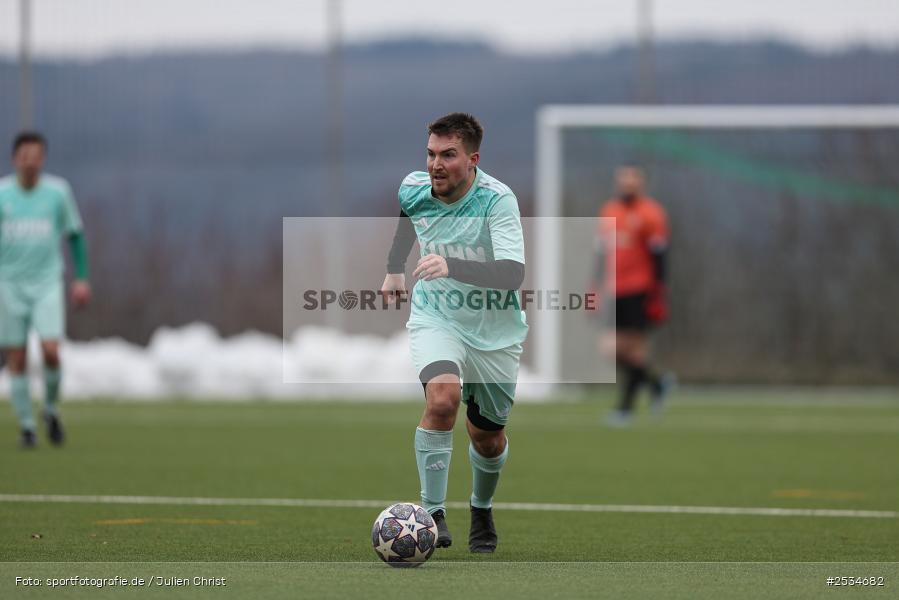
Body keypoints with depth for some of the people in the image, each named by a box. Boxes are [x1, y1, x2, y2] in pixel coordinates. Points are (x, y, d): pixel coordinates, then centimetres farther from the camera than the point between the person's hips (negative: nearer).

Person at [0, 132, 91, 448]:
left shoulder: (58, 191, -1)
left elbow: (75, 235, 10)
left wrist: (81, 278, 4)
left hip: (47, 283, 0)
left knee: (51, 350, -15)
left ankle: (51, 408, 10)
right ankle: (26, 426, 12)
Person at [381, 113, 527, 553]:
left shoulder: (497, 200, -23)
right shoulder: (414, 188, -9)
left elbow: (513, 273, -35)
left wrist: (452, 266, -46)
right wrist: (394, 268, 23)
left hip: (494, 331, -1)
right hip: (435, 319, 1)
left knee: (488, 437, 12)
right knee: (442, 397, -29)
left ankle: (482, 508, 44)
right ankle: (433, 513, -21)